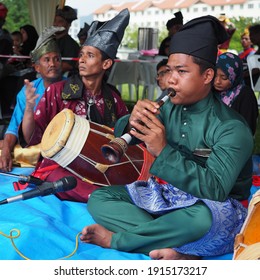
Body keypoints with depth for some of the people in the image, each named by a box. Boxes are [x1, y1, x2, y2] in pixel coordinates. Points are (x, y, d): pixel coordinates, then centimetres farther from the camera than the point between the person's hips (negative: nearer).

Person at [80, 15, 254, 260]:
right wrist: (132, 122, -22)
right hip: (164, 194, 6)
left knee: (202, 218, -41)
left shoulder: (231, 128, -17)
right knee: (98, 198, -7)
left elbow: (214, 190, -27)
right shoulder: (169, 109, 1)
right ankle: (173, 250, -25)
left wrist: (163, 152, -32)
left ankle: (116, 239, -18)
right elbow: (122, 135, 3)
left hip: (209, 207, -6)